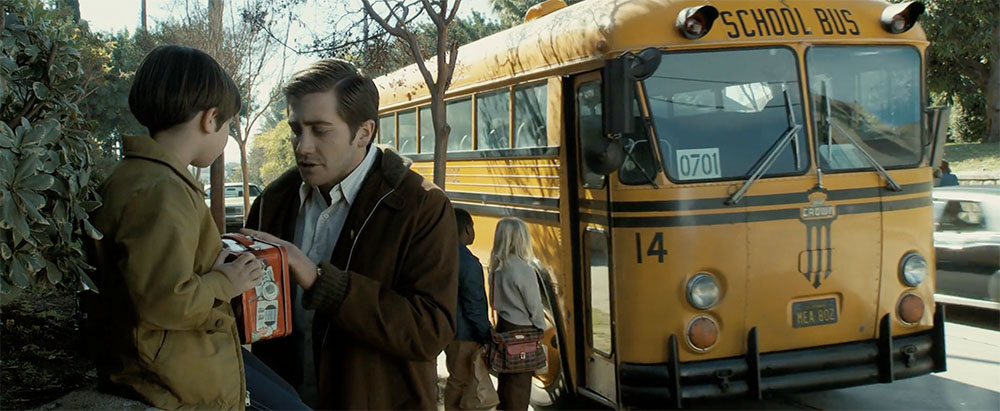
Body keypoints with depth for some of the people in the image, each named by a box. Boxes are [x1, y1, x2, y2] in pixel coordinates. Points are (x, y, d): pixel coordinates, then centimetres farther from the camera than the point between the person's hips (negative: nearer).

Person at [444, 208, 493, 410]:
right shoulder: (468, 262, -20)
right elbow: (474, 305, -20)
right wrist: (487, 336, -12)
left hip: (448, 331, 9)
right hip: (465, 334, -9)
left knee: (457, 380, 19)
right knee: (460, 383, -1)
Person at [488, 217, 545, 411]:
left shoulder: (496, 267, 0)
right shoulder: (523, 269, -19)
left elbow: (495, 298, 6)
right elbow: (534, 305, -12)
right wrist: (541, 328, 2)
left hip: (503, 325, 7)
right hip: (522, 330, -7)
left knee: (505, 377, 16)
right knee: (520, 380, 2)